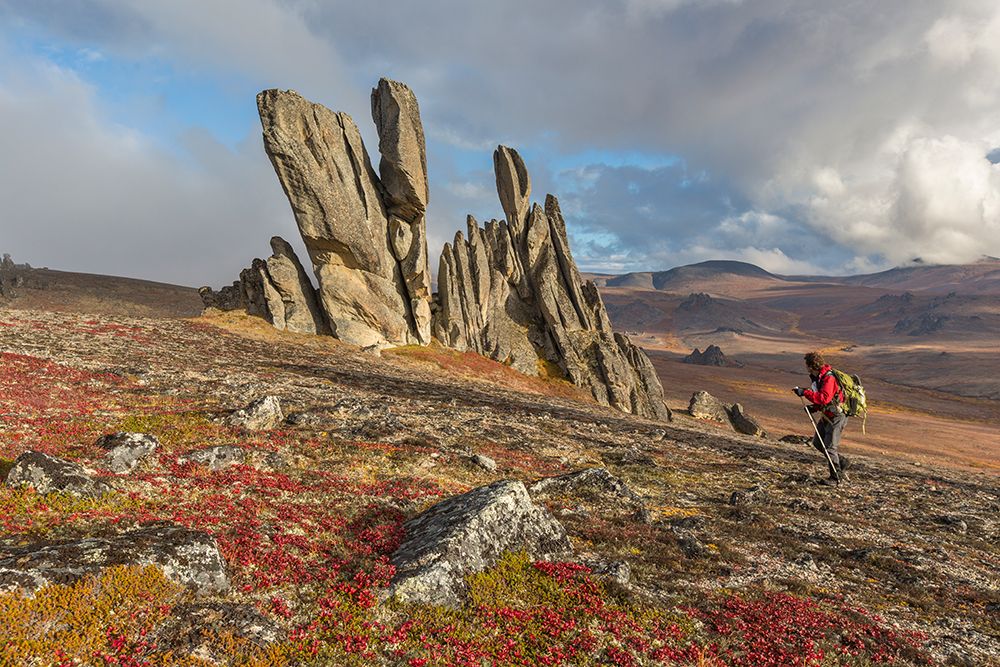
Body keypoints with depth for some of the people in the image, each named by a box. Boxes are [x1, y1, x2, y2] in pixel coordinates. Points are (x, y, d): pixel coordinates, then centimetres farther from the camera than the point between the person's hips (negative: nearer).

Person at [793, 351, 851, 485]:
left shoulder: (829, 378, -25)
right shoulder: (818, 377, 6)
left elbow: (824, 398, -36)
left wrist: (805, 392, -35)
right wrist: (815, 407, 3)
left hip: (837, 417, -10)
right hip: (826, 415, 10)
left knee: (830, 446, -6)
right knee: (817, 443, 13)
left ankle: (836, 476, 9)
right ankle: (842, 462, 27)